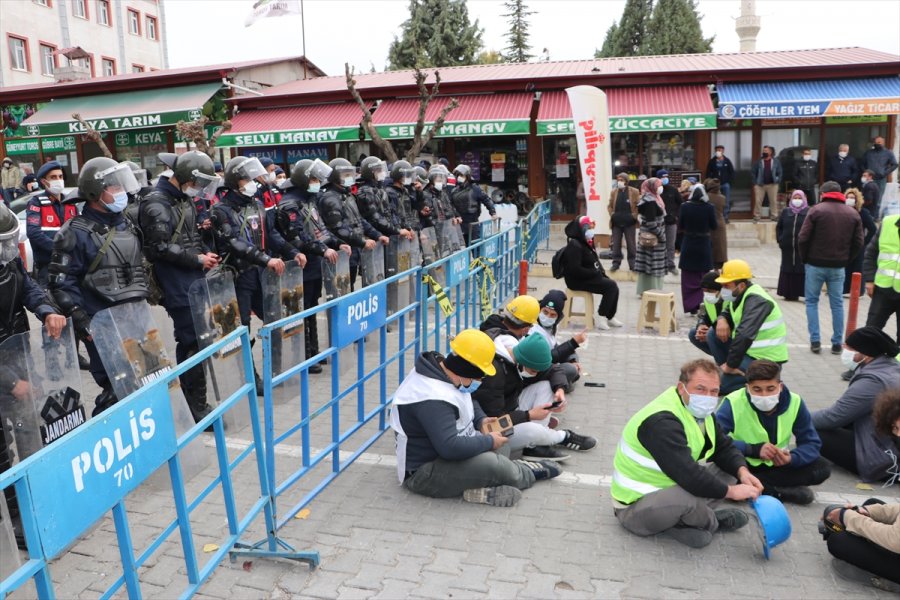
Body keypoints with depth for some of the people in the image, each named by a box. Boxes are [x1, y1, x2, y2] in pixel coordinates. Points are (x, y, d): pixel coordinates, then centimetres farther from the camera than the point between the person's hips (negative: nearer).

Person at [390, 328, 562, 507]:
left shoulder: (441, 371, 0)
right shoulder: (433, 399, -31)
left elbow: (468, 401, 18)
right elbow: (450, 447, -37)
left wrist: (480, 419, -1)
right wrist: (489, 442, -23)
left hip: (444, 453, 11)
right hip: (424, 473, -10)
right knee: (491, 465, -24)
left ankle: (484, 485, -9)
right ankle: (528, 474, 3)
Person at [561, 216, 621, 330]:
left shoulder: (586, 243, 14)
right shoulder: (574, 246, -19)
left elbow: (595, 261, 22)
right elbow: (575, 269, -26)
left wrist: (600, 271, 3)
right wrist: (595, 273, -19)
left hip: (589, 277, 10)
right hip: (578, 281, -10)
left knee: (613, 285, 1)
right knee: (611, 286, -18)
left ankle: (610, 317, 10)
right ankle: (602, 318, -12)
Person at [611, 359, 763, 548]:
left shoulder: (700, 411, 3)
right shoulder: (661, 422, -29)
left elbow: (724, 447, 8)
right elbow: (688, 476, -34)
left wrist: (742, 472, -13)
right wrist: (731, 491, -22)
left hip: (668, 488, 9)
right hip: (635, 507, -9)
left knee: (728, 470, 4)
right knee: (688, 497, -37)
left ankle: (680, 520, -5)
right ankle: (711, 522, -2)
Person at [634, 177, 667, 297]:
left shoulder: (648, 199, 13)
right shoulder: (651, 201, -17)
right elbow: (651, 222, -22)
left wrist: (662, 233, 16)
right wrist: (661, 235, -14)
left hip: (647, 237, 10)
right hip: (653, 238, -10)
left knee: (646, 264, 11)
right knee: (653, 264, -4)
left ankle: (644, 290, 16)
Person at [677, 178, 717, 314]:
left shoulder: (684, 207, -10)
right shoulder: (709, 208, -10)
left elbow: (680, 226, -4)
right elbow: (714, 227, -3)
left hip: (688, 244, 0)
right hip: (704, 244, 0)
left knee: (689, 278, 8)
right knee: (703, 277, 13)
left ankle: (691, 306, 7)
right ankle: (701, 303, 10)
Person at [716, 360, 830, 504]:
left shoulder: (794, 403, -11)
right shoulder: (733, 403, -22)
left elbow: (811, 443, -7)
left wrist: (791, 458, -28)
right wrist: (754, 449, -38)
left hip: (776, 464, 4)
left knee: (822, 467, -17)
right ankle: (781, 491, -25)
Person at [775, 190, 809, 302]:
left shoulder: (809, 212, 0)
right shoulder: (786, 212, 12)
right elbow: (778, 227, 16)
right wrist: (780, 240, 5)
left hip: (802, 247, -4)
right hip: (788, 247, 4)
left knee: (803, 270, -6)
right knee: (788, 269, 6)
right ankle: (789, 294, 13)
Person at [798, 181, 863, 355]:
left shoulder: (816, 210, -6)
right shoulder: (853, 213, 6)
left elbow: (803, 238, -10)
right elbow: (858, 243, 3)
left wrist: (805, 259, 3)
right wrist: (846, 260, 12)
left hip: (815, 265, -3)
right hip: (838, 267, 3)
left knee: (812, 302, 8)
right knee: (837, 304, 10)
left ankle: (815, 341, 2)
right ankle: (837, 343, 11)